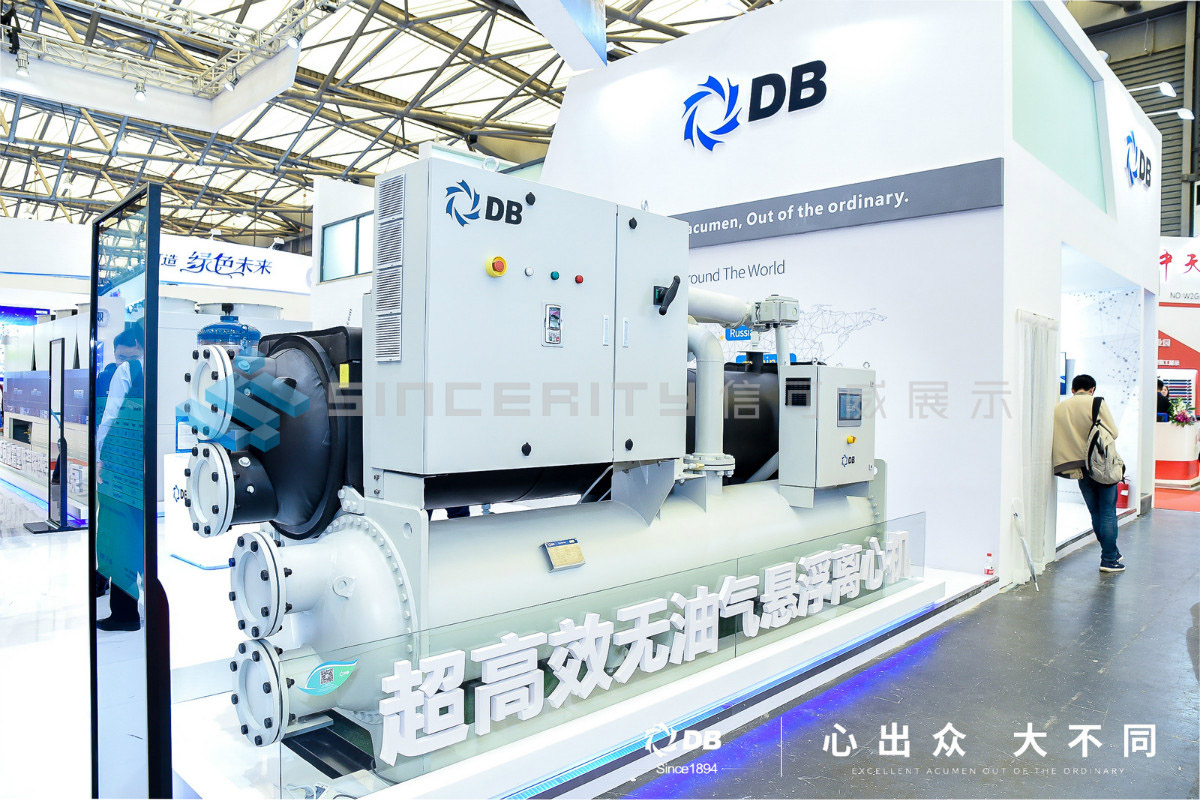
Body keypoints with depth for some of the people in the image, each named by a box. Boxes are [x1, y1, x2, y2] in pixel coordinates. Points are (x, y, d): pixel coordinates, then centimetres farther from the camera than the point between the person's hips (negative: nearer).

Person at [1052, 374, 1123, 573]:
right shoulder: (1097, 403, -6)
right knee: (1108, 513, 3)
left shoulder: (1058, 409, 3)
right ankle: (1109, 559, 5)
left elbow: (1059, 440, 2)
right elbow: (1113, 432, -7)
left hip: (1081, 469, 4)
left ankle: (1111, 554, 25)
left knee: (1095, 513, 14)